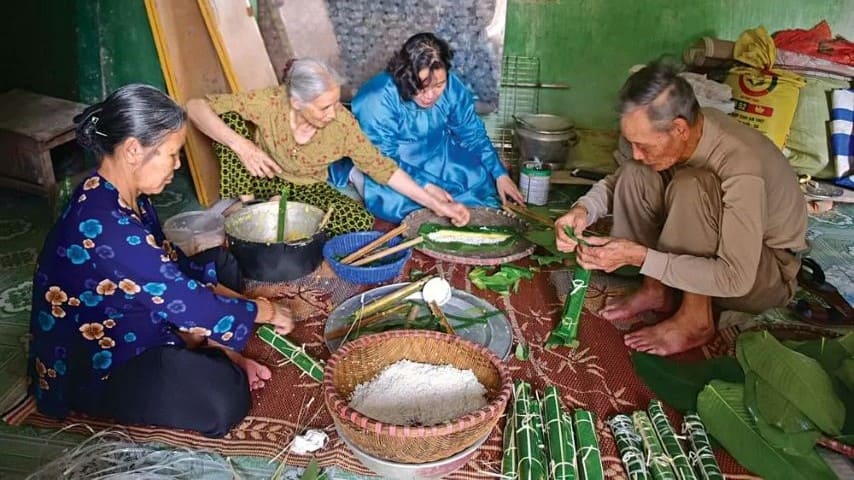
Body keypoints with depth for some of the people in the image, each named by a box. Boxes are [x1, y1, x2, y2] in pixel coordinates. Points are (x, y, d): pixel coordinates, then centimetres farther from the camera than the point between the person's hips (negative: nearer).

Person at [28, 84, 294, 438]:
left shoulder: (126, 197, -3)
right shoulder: (104, 225, -33)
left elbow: (174, 271, 5)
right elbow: (186, 302, -27)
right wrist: (265, 311, -13)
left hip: (124, 330, 10)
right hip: (92, 368, -9)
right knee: (224, 400, -25)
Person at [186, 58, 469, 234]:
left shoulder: (342, 123, -24)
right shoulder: (268, 103, -27)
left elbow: (381, 168, -16)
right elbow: (195, 107, -26)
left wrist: (435, 204, -19)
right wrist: (241, 145, -40)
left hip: (308, 191, 1)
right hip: (265, 182, -1)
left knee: (361, 221, -27)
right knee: (230, 118, -25)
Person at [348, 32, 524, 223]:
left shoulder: (452, 86, -15)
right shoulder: (376, 101, -30)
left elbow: (473, 134, -2)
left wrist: (500, 174, -7)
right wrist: (426, 187, -39)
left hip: (438, 156, 4)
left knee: (478, 176, -12)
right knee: (395, 201, -30)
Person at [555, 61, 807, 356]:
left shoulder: (741, 167, -35)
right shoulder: (663, 135, -17)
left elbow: (735, 279, -34)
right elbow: (617, 181, -1)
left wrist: (639, 256, -36)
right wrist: (583, 210, -23)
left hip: (765, 277, -6)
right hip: (714, 248, 6)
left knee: (690, 186, -33)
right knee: (635, 175, -13)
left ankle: (696, 320, -17)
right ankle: (657, 290, -2)